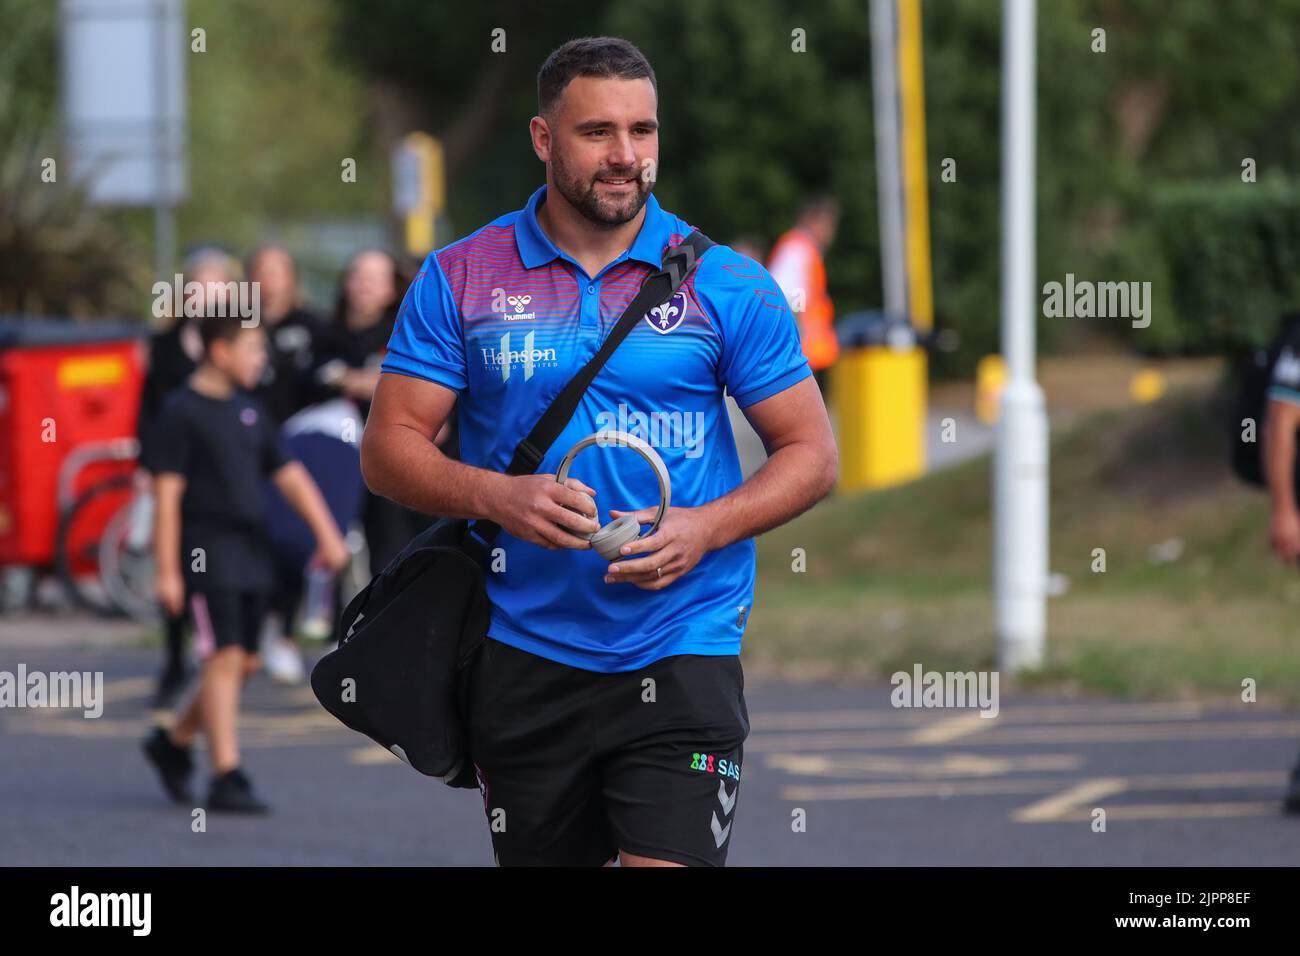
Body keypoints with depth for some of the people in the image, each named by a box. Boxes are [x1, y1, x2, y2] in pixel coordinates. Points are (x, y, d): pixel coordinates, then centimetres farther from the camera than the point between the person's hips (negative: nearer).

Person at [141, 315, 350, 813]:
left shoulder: (249, 411, 13)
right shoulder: (181, 412, -8)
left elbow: (289, 475, 15)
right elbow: (167, 493, -11)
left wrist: (326, 533, 6)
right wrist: (167, 571, -15)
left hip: (250, 550, 7)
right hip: (207, 551, -7)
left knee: (244, 663, 9)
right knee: (224, 659, -12)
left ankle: (173, 743, 28)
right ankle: (226, 779, -10)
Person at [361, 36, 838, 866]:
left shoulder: (728, 285, 2)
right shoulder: (460, 279, 4)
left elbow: (812, 454, 4)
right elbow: (389, 448, 2)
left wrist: (705, 529, -14)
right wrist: (497, 496, -17)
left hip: (682, 650, -2)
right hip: (522, 660, 2)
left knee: (671, 860, -17)